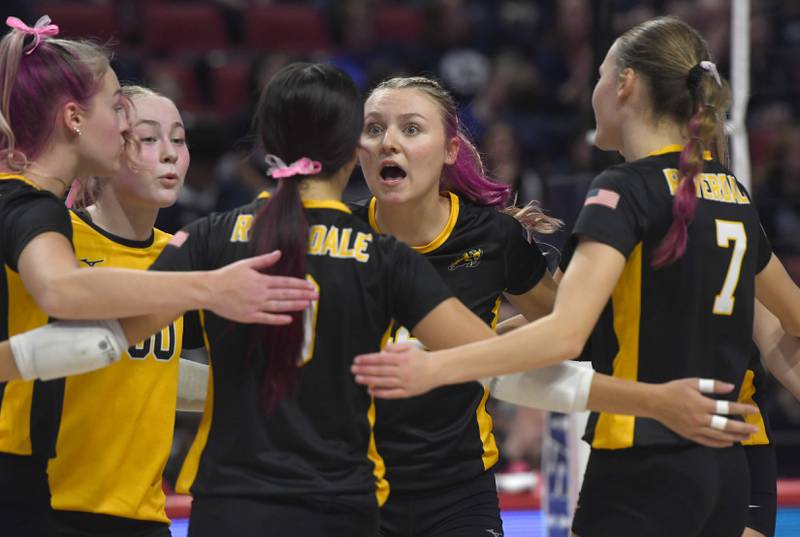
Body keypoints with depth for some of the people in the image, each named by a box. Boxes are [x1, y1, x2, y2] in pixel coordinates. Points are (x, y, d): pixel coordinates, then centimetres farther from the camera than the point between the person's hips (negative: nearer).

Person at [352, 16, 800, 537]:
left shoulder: (627, 190, -12)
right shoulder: (730, 192, 11)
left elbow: (565, 333, -26)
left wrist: (435, 367, -32)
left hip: (646, 469, -8)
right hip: (724, 470, 8)